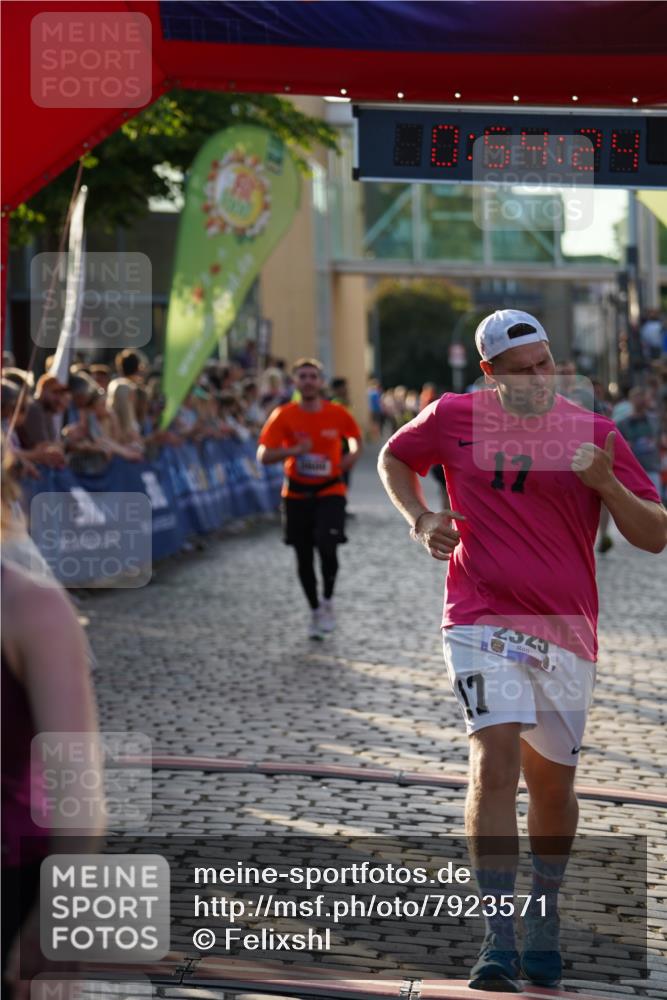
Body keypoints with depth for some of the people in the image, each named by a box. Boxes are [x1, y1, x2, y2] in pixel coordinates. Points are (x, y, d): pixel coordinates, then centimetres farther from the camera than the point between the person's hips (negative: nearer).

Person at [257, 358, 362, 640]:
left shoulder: (337, 414, -6)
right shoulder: (283, 416, -8)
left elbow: (356, 438, 14)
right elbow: (263, 455, -13)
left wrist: (352, 455, -7)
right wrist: (294, 450, -28)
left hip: (330, 492, -1)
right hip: (297, 494, 1)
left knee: (327, 547, -20)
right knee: (303, 557, 8)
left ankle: (328, 601, 4)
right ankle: (315, 611, 28)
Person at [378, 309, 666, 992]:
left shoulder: (594, 433, 2)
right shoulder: (454, 417, 2)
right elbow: (393, 459, 22)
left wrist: (607, 483, -17)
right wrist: (420, 518, 4)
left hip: (566, 629, 2)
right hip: (483, 621, -2)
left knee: (552, 783, 11)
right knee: (496, 759, -20)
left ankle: (544, 914, 36)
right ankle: (497, 940, -20)